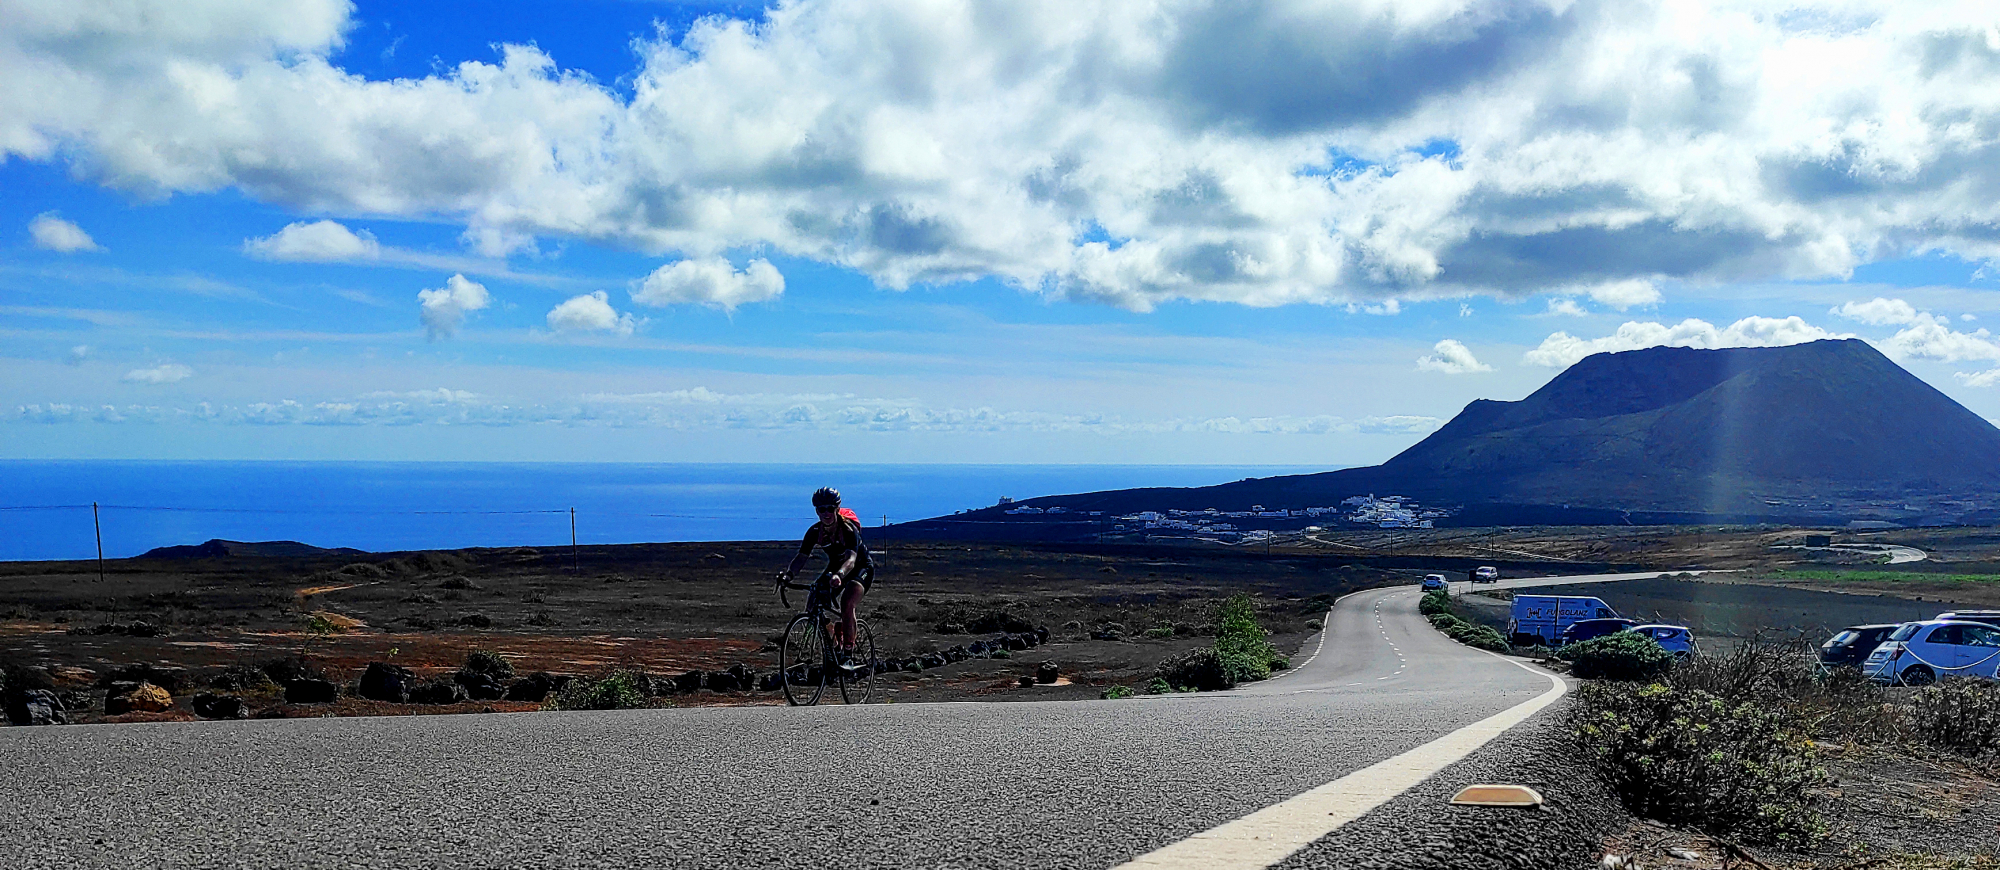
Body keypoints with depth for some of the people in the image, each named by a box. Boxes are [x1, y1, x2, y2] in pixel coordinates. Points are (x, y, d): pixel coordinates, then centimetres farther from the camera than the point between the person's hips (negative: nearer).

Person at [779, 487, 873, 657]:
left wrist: (839, 575, -65)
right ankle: (834, 643, 11)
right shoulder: (815, 531, -15)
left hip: (860, 567, -6)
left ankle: (848, 648, -19)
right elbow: (801, 556, -20)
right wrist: (788, 574, -41)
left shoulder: (848, 529, -30)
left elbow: (851, 559, -44)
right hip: (835, 567, 6)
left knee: (847, 603, -32)